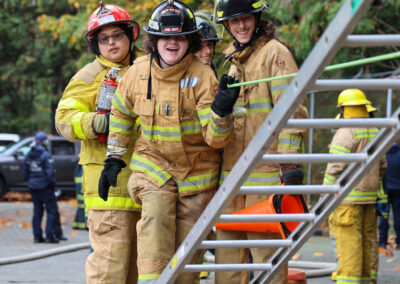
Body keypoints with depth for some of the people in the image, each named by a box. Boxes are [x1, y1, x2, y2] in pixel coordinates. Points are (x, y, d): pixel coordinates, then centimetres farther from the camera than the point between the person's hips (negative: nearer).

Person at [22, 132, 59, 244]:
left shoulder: (29, 155, 6)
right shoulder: (46, 155, -15)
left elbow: (24, 171, 10)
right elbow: (49, 172, -20)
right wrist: (52, 183, -6)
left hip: (33, 187, 7)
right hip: (45, 187, -7)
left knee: (37, 211, 14)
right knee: (51, 210, 0)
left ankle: (37, 236, 13)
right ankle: (50, 236, -6)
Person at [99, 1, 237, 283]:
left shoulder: (202, 75, -15)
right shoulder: (139, 72, -6)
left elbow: (215, 138, -19)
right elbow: (121, 114, 14)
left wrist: (221, 109, -38)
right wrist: (114, 158, 13)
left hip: (197, 171, -1)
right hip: (153, 164, 1)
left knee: (187, 246, 5)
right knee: (155, 219, -25)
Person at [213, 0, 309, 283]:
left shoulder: (274, 52, -5)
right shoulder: (233, 58, 21)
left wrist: (290, 163, -20)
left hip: (265, 170, -8)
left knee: (267, 251, -8)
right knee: (227, 258, 9)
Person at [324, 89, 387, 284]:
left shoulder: (345, 133, -12)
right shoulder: (375, 133, 13)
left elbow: (335, 167, -18)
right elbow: (382, 167, 18)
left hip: (348, 198, -8)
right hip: (369, 198, 8)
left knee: (348, 245, -9)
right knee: (365, 242, 11)